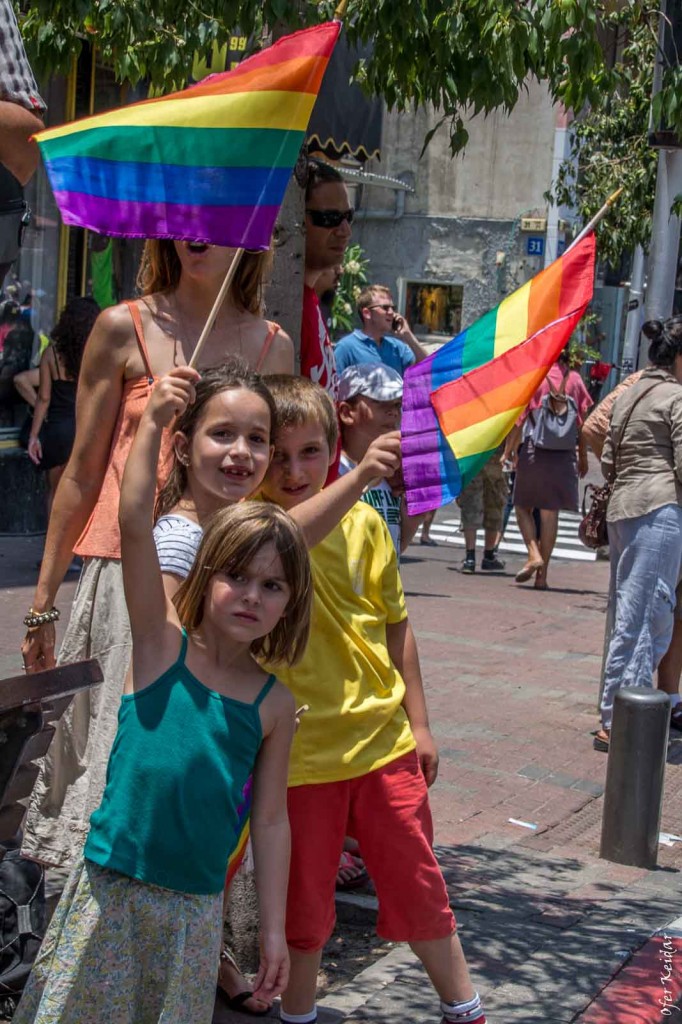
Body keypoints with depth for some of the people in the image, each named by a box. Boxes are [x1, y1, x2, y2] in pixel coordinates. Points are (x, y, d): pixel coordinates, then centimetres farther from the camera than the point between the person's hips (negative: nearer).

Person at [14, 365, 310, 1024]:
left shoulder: (274, 704, 0)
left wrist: (273, 930, 6)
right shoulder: (161, 642, -6)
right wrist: (153, 422, -28)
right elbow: (134, 524, -19)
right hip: (110, 890, -2)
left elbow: (270, 820, 5)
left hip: (195, 907, 2)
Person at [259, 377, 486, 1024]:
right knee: (304, 896, 12)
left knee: (417, 883, 14)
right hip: (299, 748, -2)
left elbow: (396, 627, 7)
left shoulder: (363, 522, -1)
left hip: (382, 737, 2)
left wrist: (418, 723, 8)